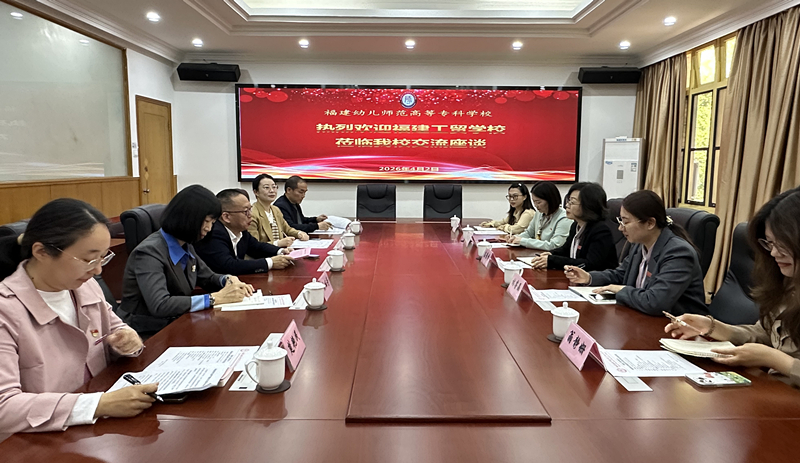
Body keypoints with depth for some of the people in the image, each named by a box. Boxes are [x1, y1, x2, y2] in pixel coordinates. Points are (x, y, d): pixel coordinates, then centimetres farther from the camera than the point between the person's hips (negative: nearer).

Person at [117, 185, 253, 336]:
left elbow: (208, 277, 21)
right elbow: (159, 305, -30)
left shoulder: (186, 247, 6)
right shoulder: (150, 252, -19)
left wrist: (229, 280, -2)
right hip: (145, 335, -8)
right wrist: (215, 298, -28)